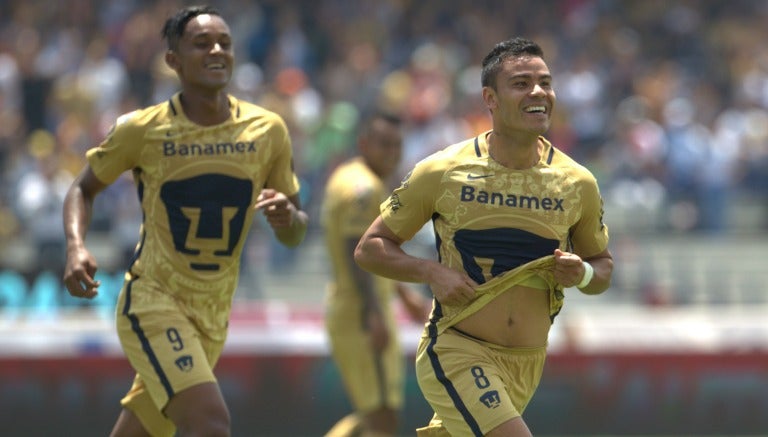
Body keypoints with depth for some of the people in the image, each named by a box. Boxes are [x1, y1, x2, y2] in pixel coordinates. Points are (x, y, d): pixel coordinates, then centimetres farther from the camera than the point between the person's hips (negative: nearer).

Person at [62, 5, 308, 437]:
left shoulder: (267, 130, 0)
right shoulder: (143, 130, -8)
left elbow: (295, 234, 8)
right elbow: (85, 188, 8)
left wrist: (287, 218, -16)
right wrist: (76, 248, -12)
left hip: (213, 315, 5)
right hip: (152, 300, -5)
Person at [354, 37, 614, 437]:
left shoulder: (576, 184, 2)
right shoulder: (442, 172, -6)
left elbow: (603, 266, 16)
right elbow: (370, 249, 2)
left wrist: (583, 275, -8)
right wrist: (432, 272, -16)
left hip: (526, 363, 4)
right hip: (455, 353, -4)